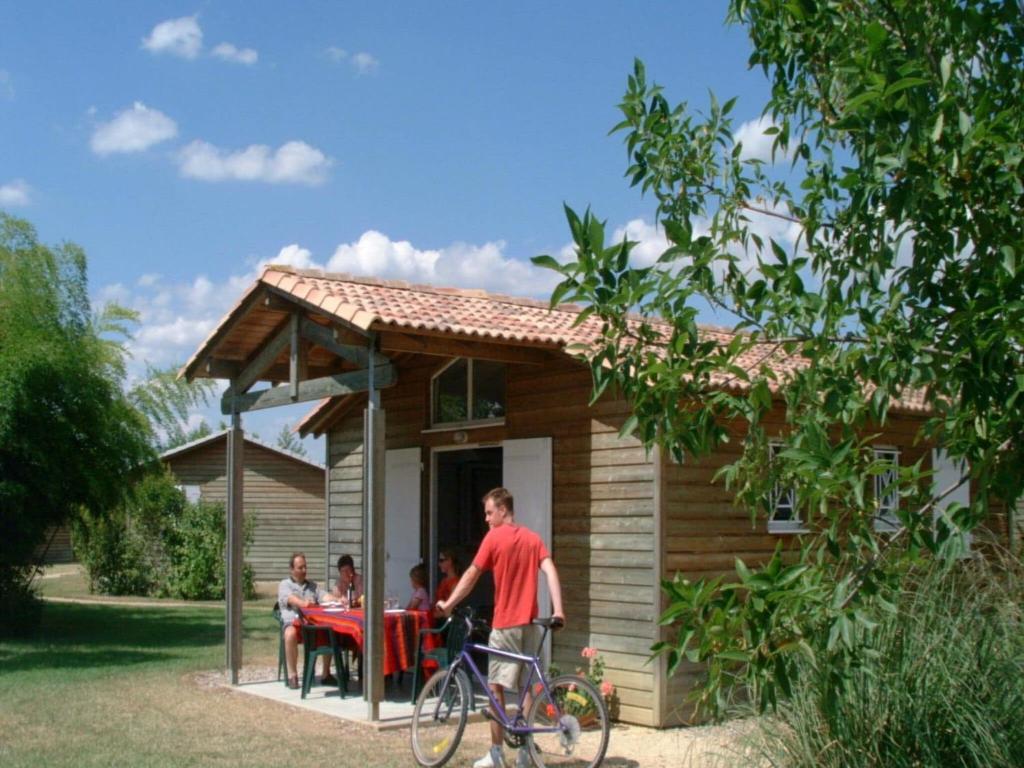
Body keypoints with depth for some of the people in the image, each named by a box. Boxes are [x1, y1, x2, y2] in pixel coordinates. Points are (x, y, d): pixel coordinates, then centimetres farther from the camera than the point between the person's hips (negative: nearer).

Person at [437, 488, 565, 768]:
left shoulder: (494, 538, -5)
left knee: (496, 687, 3)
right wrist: (558, 610, -9)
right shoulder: (533, 538, 8)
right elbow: (550, 571, -4)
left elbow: (471, 575, -3)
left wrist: (448, 604, 7)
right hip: (529, 624, 5)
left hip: (505, 624, -5)